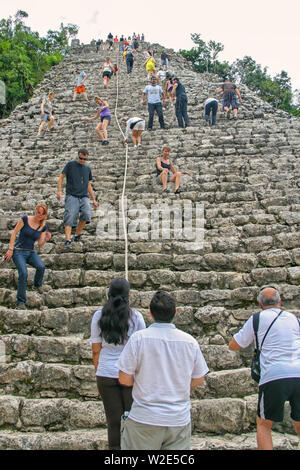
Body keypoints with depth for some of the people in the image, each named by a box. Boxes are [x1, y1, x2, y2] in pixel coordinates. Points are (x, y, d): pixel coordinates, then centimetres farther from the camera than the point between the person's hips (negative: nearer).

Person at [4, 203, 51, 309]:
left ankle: (37, 285, 6)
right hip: (18, 251, -3)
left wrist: (46, 239, -15)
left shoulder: (43, 227, 4)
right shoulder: (25, 219, -8)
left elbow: (40, 245, 5)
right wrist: (10, 249, -9)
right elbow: (14, 233, -4)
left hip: (31, 252, 4)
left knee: (41, 266, -26)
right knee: (23, 273, -25)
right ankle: (20, 302, -12)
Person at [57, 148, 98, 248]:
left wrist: (93, 199, 21)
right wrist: (59, 191, -11)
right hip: (72, 196, -3)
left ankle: (77, 234, -1)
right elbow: (61, 177, 5)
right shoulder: (70, 165, 7)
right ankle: (68, 240, -16)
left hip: (84, 197, 3)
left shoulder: (87, 168, 18)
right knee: (70, 217, -16)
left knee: (87, 214, -20)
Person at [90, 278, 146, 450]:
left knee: (113, 421, 12)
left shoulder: (99, 316, -2)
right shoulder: (136, 316, -6)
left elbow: (96, 350, 2)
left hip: (106, 375, 2)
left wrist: (99, 372, 13)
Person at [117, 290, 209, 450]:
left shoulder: (138, 338, -12)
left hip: (145, 419, -2)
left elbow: (124, 380, -9)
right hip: (180, 420, 3)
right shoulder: (190, 341, -3)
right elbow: (198, 381, 7)